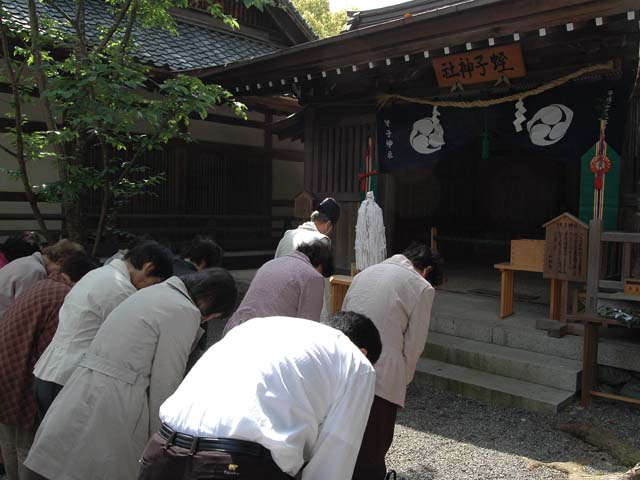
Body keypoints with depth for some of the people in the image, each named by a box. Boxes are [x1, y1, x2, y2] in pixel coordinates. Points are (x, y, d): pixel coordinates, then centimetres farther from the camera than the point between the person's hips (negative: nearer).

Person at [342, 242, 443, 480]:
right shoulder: (421, 287, 1)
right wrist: (402, 381, 14)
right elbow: (413, 345, 1)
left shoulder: (365, 273, 18)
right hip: (380, 376, -5)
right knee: (372, 448, 10)